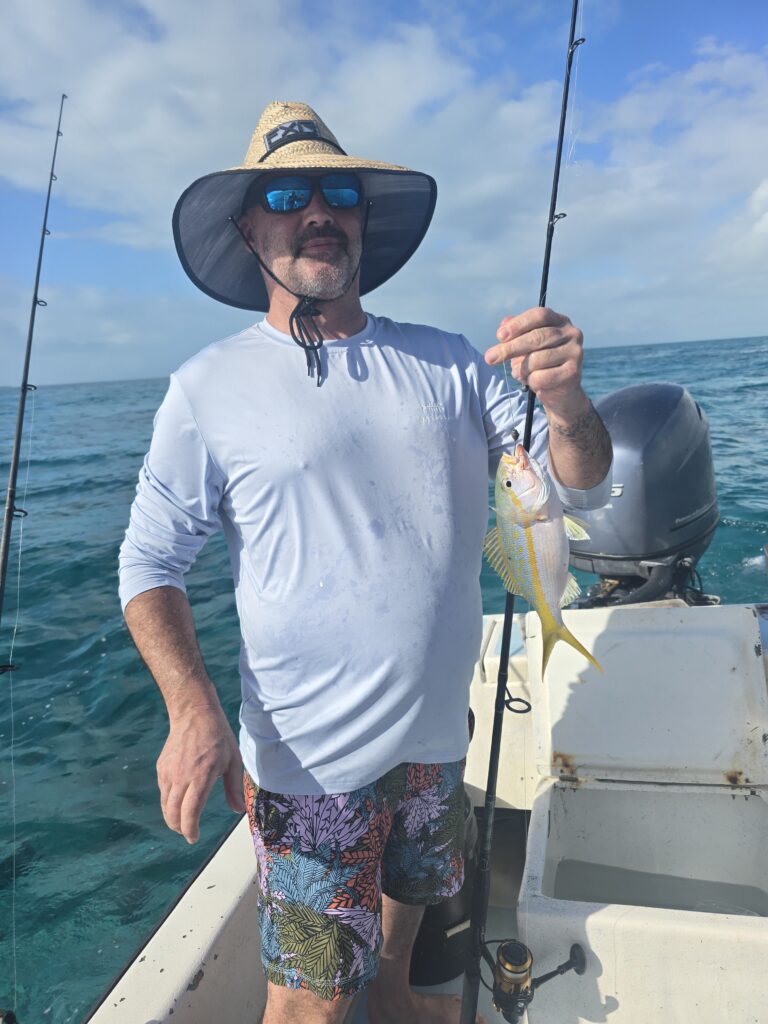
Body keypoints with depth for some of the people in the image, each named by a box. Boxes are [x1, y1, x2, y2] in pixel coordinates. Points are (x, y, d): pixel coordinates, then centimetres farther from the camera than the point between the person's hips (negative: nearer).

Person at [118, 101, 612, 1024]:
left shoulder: (447, 364, -1)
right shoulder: (209, 388, -9)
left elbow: (580, 489, -4)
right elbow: (150, 563, -6)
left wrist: (564, 400, -26)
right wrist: (193, 710, -20)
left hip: (439, 734, 4)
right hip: (310, 758, -3)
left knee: (406, 901, 28)